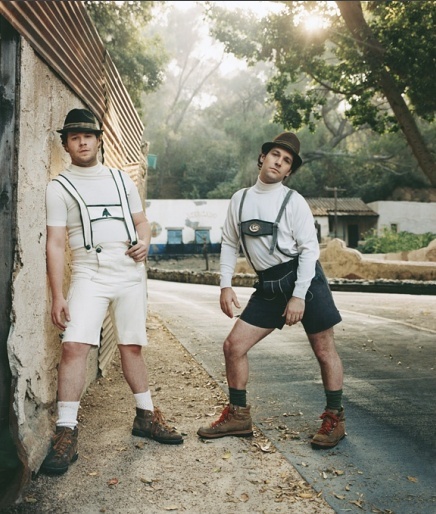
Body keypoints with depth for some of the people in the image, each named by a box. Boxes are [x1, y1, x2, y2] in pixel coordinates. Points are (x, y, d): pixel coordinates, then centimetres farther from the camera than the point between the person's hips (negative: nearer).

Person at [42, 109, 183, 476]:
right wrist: (57, 296, -9)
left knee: (132, 346, 9)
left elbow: (141, 220, 21)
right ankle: (66, 433, -8)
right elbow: (55, 243, -3)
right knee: (74, 346, -17)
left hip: (131, 274, 3)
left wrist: (144, 241, -3)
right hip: (90, 275, -3)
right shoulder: (59, 187, 4)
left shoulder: (122, 179, 15)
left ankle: (145, 416, 24)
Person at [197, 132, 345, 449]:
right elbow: (229, 243, 12)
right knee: (234, 346, 1)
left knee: (324, 350, 4)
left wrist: (299, 296, -16)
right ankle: (238, 416, 17)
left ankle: (335, 418, 24)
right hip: (269, 287, 5)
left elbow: (310, 248, -10)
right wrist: (226, 285, 2)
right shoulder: (240, 199, 8)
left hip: (304, 279, -4)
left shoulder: (293, 201, -6)